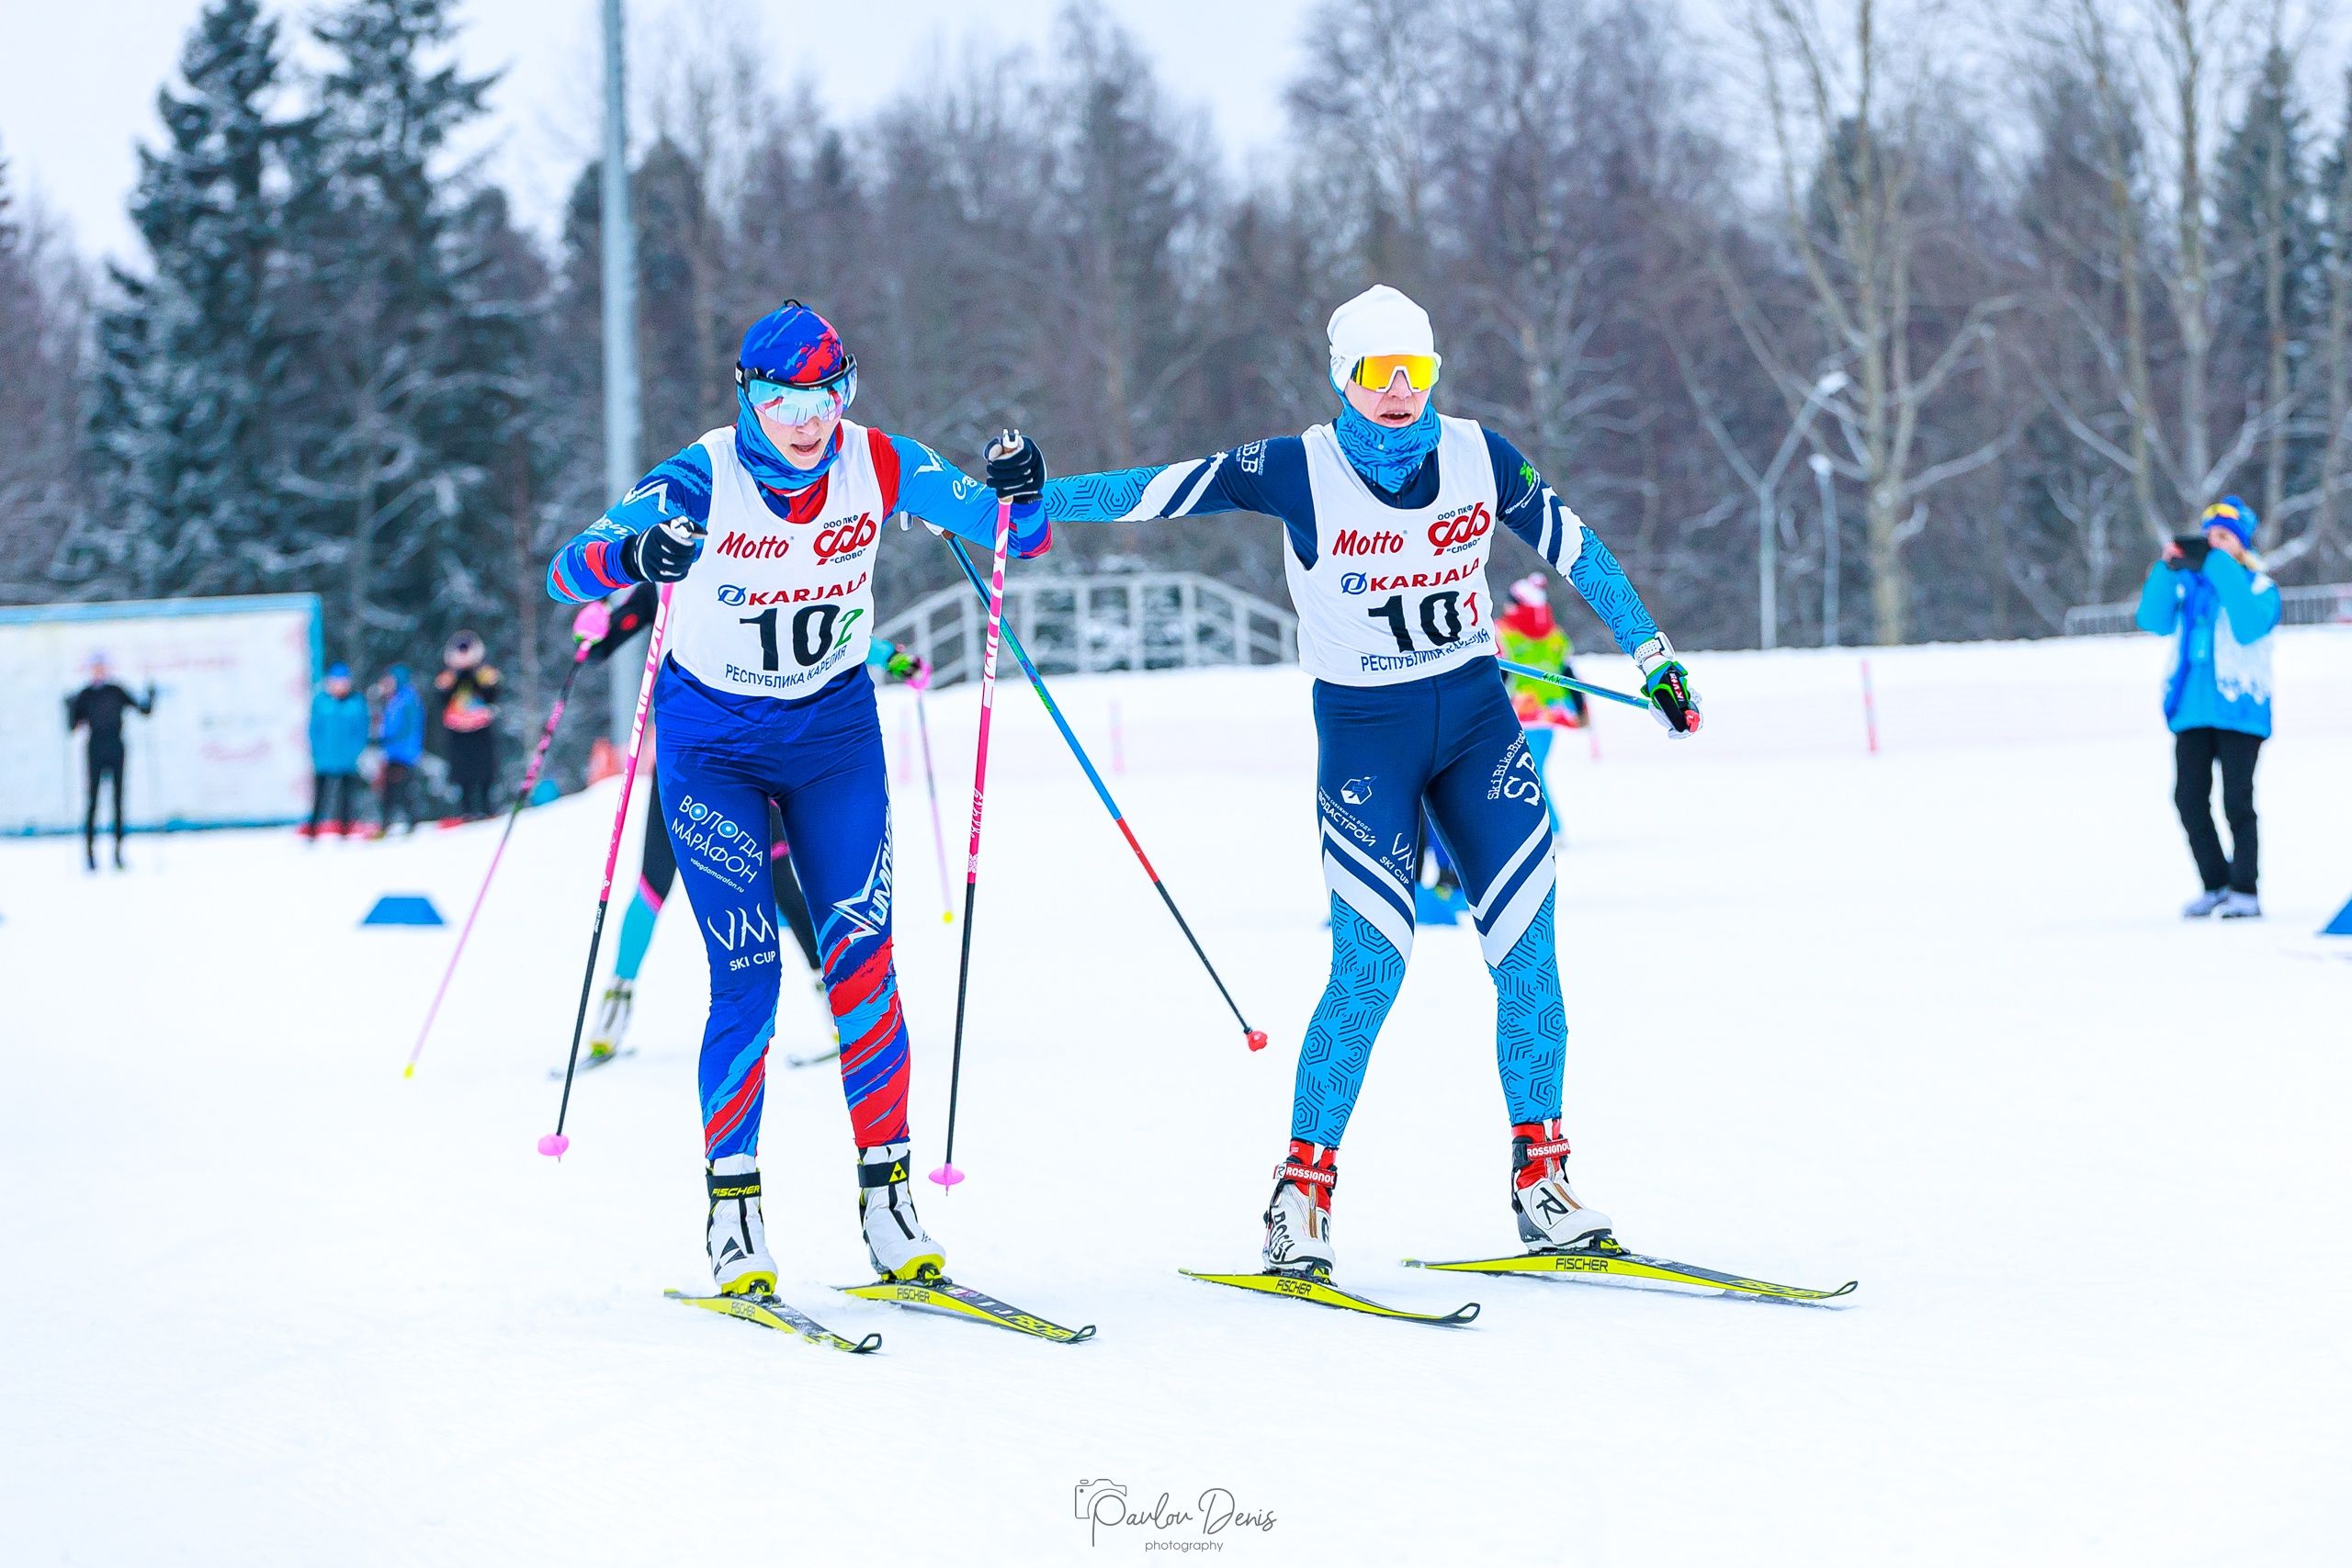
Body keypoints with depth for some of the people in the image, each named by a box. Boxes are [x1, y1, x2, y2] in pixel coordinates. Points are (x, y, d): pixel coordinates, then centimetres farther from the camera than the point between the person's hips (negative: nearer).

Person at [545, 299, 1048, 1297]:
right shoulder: (701, 482, -19)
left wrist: (1020, 497, -29)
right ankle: (732, 1210, -1)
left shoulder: (879, 466, -12)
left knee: (861, 954, -7)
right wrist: (629, 557, -47)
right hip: (713, 741, -2)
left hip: (834, 728, 2)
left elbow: (1014, 536, -5)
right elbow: (567, 572, -24)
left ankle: (888, 1196, 1)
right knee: (746, 975, -12)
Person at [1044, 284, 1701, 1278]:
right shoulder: (1301, 472, -10)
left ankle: (1541, 1179, 7)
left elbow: (1573, 548, 10)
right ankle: (1302, 1190, 1)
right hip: (1365, 734, -3)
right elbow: (1162, 490, -11)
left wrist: (1653, 656, 13)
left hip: (1478, 719, 3)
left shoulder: (1478, 457, -2)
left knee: (1527, 950, -3)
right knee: (1371, 965, -12)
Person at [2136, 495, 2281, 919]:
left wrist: (2220, 566, -20)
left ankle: (2246, 891, 2)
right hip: (2193, 708, 5)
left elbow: (2249, 626, -20)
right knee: (2189, 799, 3)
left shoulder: (2258, 586, 0)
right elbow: (2154, 621, 0)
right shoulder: (2189, 583, 12)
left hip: (2239, 710, -5)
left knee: (2237, 801, -6)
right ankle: (2215, 885, 14)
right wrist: (2166, 569, -11)